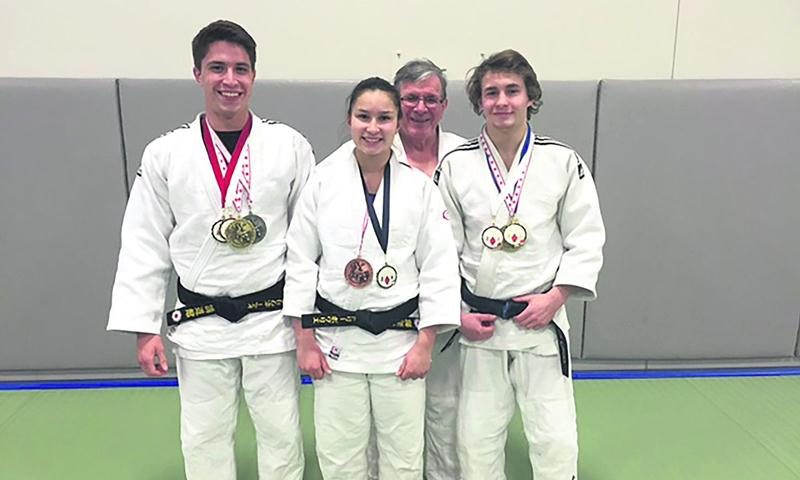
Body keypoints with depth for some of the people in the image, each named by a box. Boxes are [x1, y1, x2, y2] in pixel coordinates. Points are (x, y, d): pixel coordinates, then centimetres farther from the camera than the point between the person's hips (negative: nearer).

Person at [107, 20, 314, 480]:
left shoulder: (291, 146, -4)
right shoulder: (165, 154, -1)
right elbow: (145, 246, 2)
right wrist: (145, 328, 0)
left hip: (273, 317, -1)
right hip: (200, 322, 1)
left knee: (282, 435, 12)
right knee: (205, 439, 16)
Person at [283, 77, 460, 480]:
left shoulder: (420, 186, -3)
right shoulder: (323, 180, -3)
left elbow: (439, 267, -2)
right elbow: (301, 261, 0)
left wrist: (425, 344, -5)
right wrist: (304, 340, -2)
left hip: (400, 338, 0)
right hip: (336, 339, 1)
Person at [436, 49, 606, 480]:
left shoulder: (563, 161, -3)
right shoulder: (455, 165, -3)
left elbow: (586, 240, 0)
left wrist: (555, 297, -10)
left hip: (541, 319, 0)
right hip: (478, 324, 1)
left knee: (555, 440, 6)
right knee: (476, 440, 12)